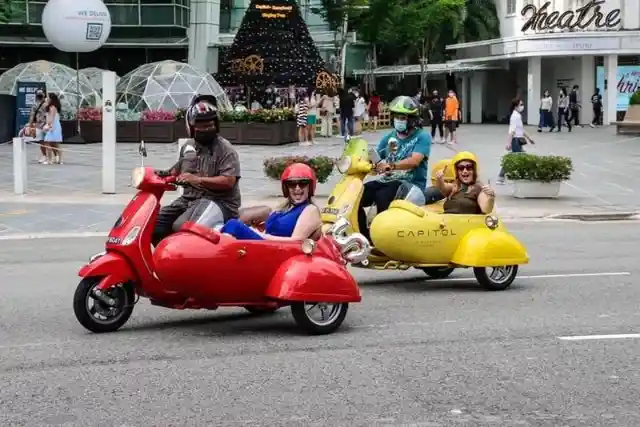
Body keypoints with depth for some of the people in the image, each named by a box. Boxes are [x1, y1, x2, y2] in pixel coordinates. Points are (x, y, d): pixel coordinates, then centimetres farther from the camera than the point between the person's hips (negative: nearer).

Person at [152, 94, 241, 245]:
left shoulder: (225, 149, -9)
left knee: (180, 227, -32)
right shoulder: (188, 148, 16)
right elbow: (177, 170, 33)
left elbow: (229, 181, -20)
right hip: (189, 199, 8)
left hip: (219, 202, -8)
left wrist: (197, 179, -26)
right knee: (155, 224, -2)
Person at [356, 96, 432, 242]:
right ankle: (364, 236, -7)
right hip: (387, 180, 7)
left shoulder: (422, 136, -5)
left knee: (382, 197, -34)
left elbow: (414, 161, -21)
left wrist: (391, 166, -36)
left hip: (411, 184, -7)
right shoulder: (388, 137, 14)